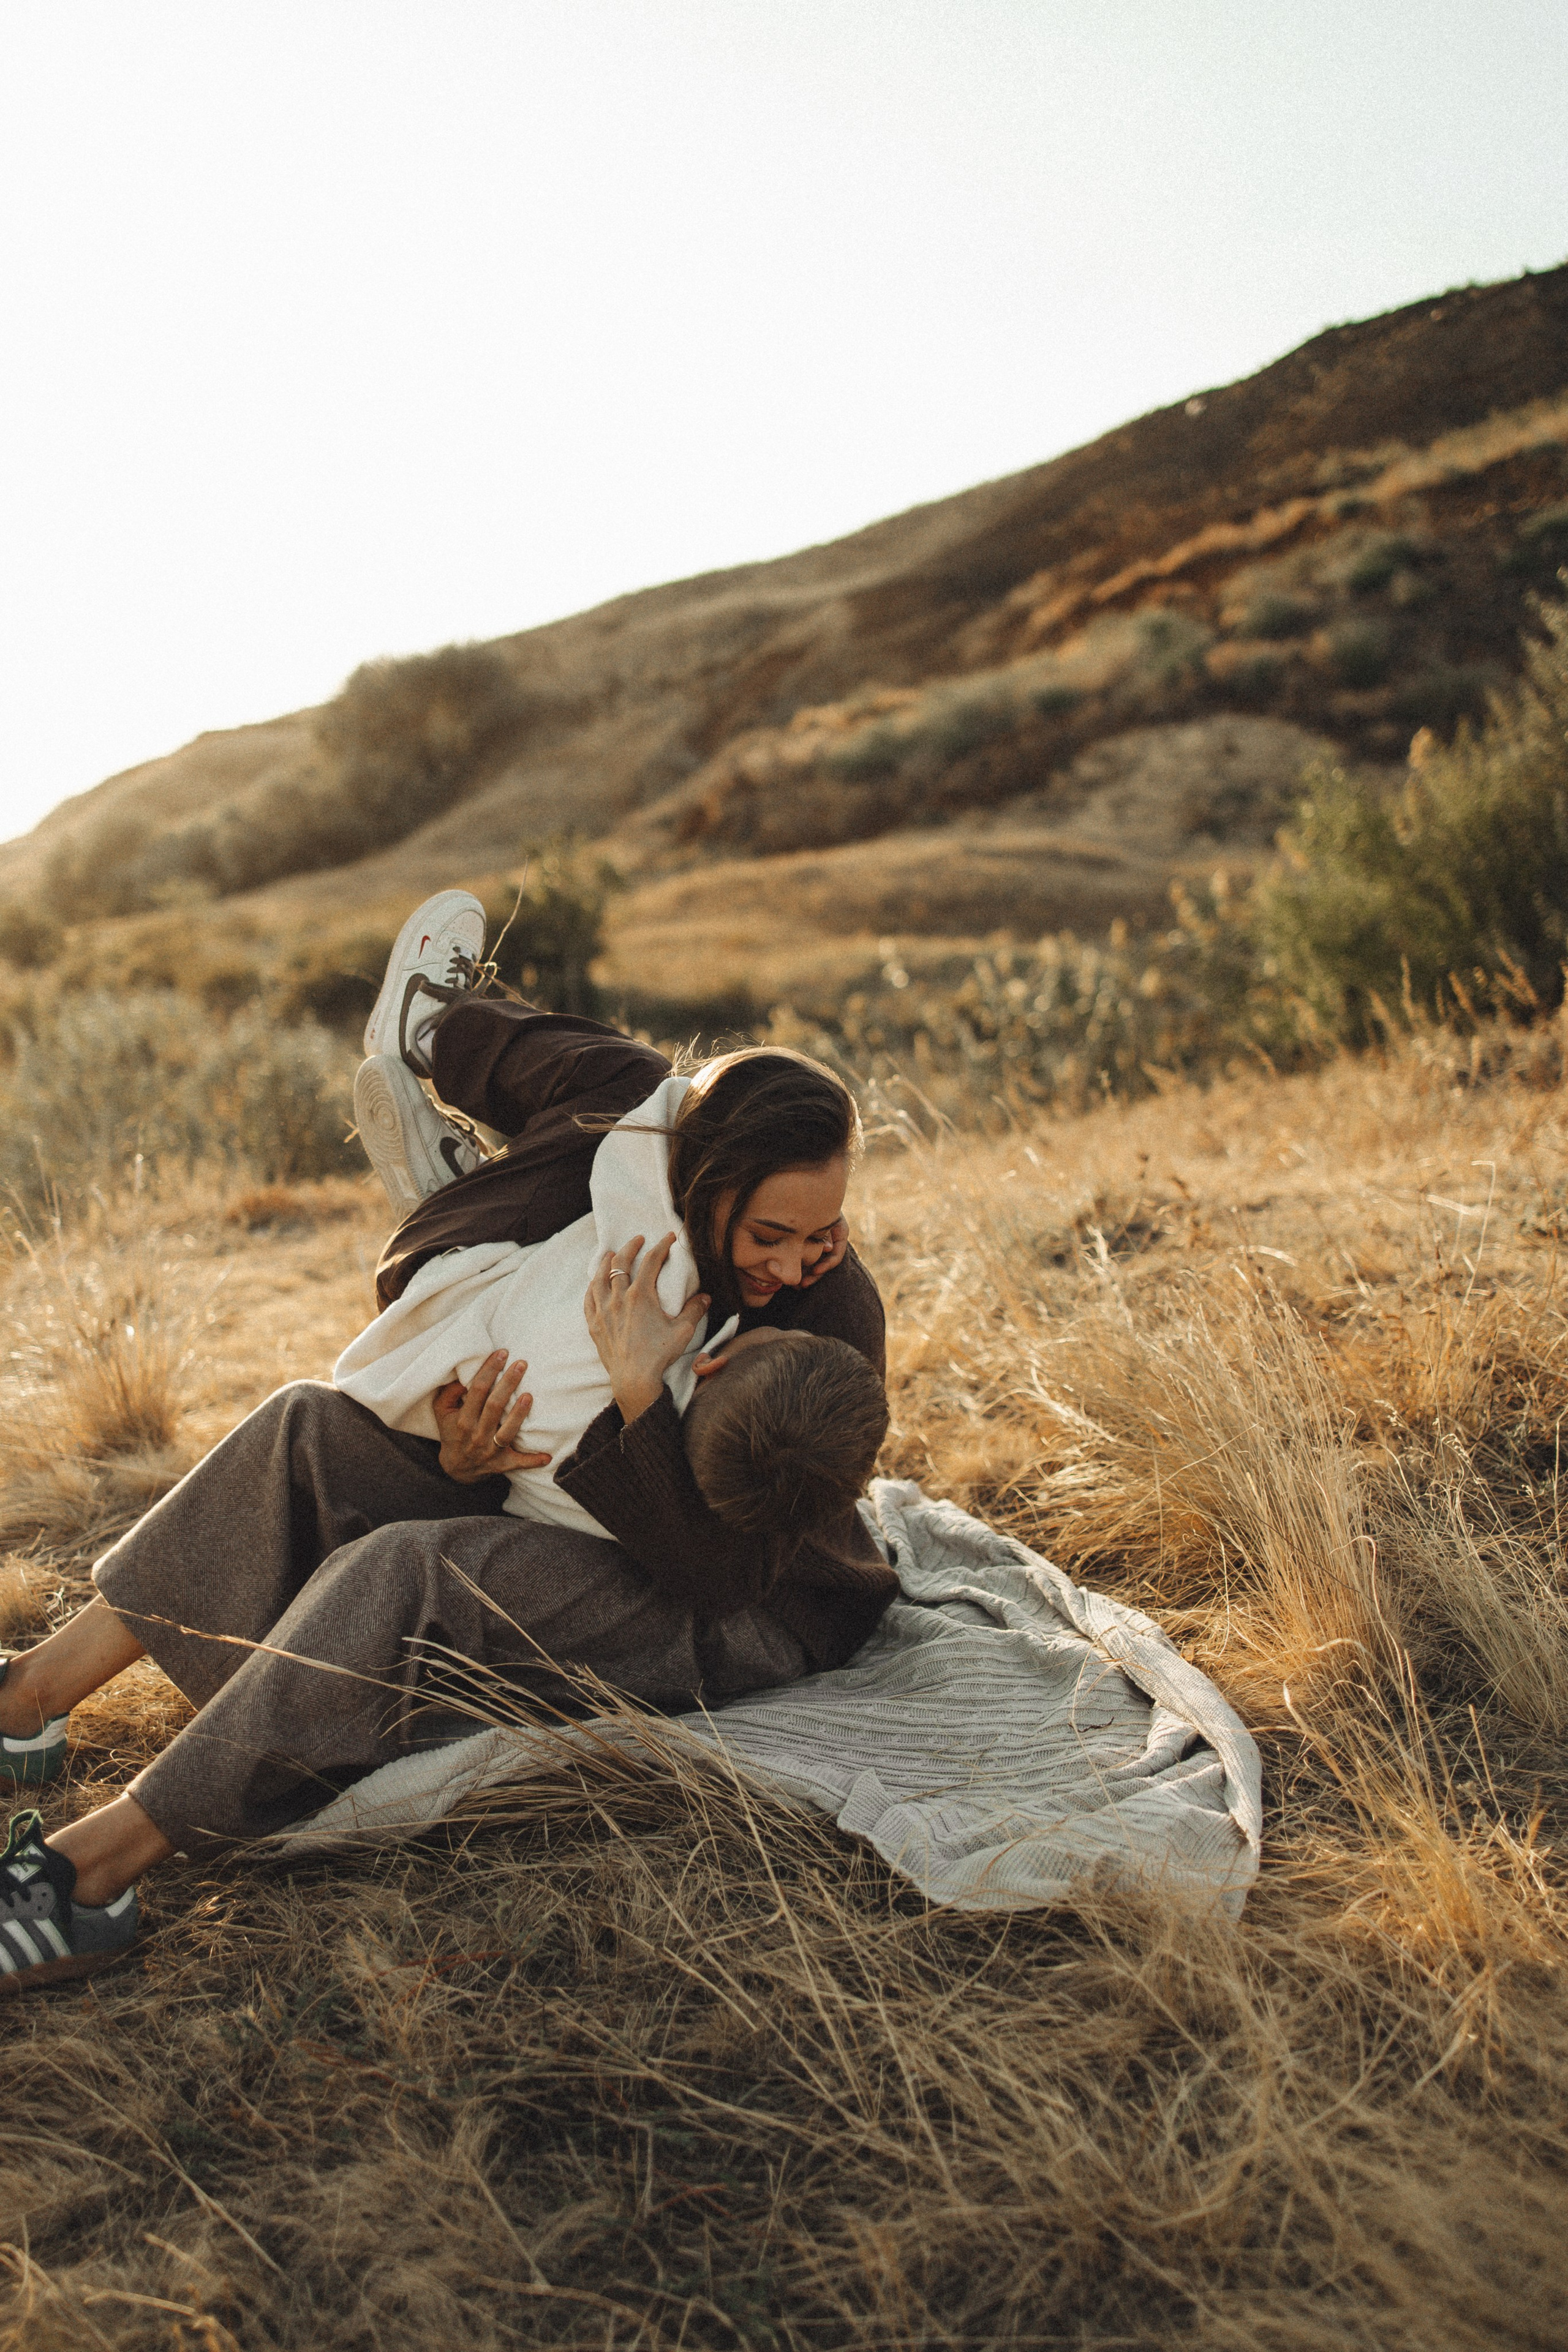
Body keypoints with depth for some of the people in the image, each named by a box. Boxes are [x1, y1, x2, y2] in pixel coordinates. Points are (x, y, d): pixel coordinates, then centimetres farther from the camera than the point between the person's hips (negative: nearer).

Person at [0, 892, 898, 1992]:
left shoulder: (834, 1317, -26)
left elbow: (726, 1567, -28)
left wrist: (638, 1396, -38)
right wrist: (460, 1442, -22)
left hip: (739, 1620, -6)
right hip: (578, 1528, 7)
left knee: (403, 1578, -29)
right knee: (315, 1429, -7)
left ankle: (97, 1868, -21)